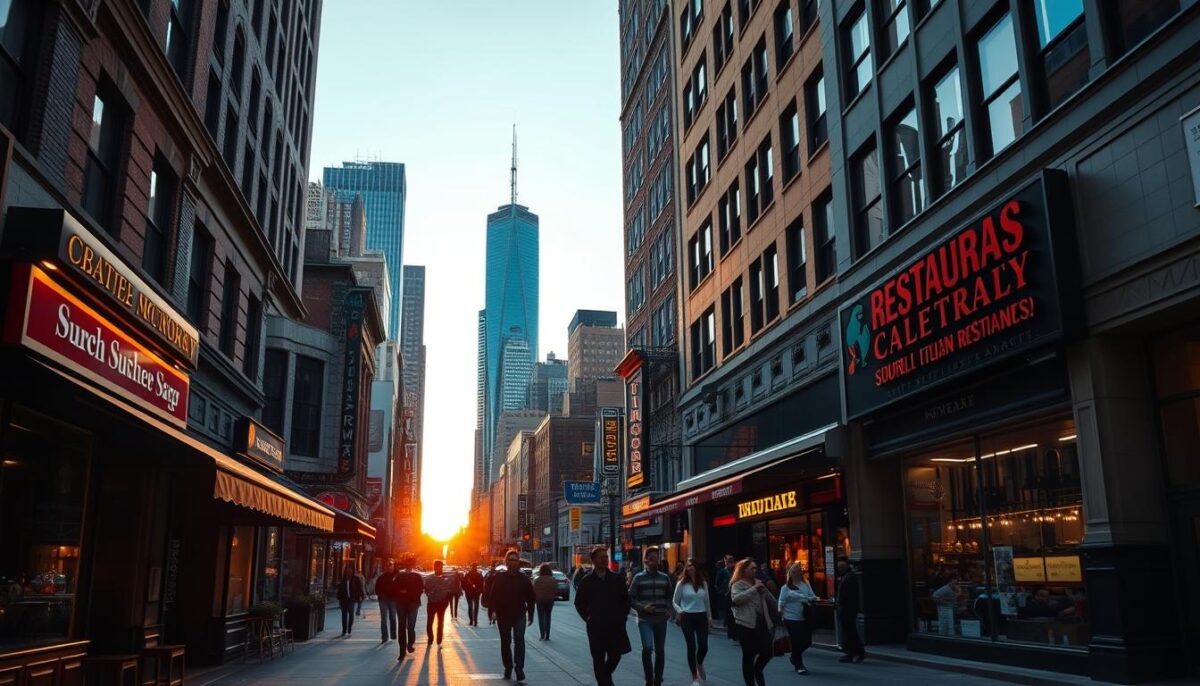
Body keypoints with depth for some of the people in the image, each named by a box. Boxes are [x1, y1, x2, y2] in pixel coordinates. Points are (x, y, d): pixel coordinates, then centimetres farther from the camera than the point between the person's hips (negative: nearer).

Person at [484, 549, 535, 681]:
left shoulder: (524, 579, -1)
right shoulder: (499, 577, -2)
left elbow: (530, 598, 4)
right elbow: (492, 595, -5)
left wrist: (530, 615, 3)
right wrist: (491, 611, -15)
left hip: (519, 615, -1)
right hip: (503, 616, 1)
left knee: (519, 639, -18)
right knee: (505, 642, 12)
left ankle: (519, 667, -19)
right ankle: (508, 667, 26)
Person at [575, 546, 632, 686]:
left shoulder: (616, 578, 4)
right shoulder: (587, 580, -1)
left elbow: (625, 598, 12)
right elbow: (579, 603, 7)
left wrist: (623, 615, 2)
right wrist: (587, 618, -1)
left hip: (615, 625, 2)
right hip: (596, 626, -2)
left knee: (615, 655, 5)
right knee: (599, 659, 2)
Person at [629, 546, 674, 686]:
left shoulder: (664, 577, 6)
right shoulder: (638, 577, -3)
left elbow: (669, 596, 17)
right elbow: (631, 598, -1)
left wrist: (668, 611, 1)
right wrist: (642, 608, -16)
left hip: (661, 620, 4)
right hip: (645, 620, -3)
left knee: (660, 651, 9)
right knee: (647, 647, -20)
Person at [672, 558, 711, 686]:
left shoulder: (703, 583, 4)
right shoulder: (682, 583, -5)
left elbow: (707, 601, 13)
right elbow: (674, 602, 0)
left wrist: (710, 617, 14)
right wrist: (679, 611, -18)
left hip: (701, 617, 2)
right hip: (687, 617, -2)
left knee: (703, 646, -2)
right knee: (691, 647, -2)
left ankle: (700, 665, 34)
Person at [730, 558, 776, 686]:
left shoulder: (758, 582, 17)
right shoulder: (738, 584, -3)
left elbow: (771, 600, 29)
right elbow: (736, 599, -24)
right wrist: (754, 589, -20)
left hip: (761, 623, 6)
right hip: (747, 625, -6)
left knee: (768, 652, 5)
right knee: (748, 656, 0)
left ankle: (757, 670, 33)